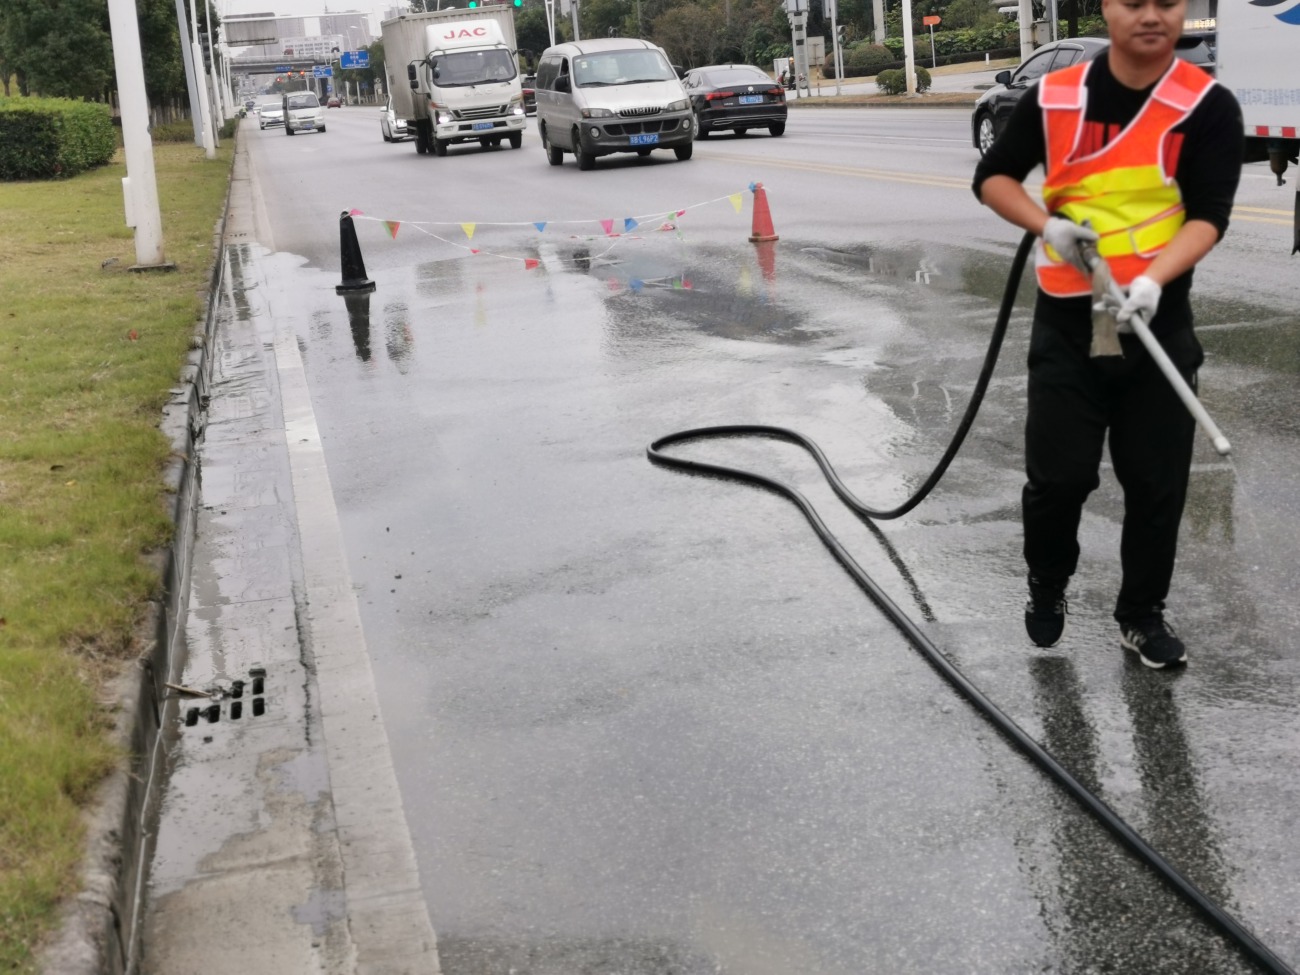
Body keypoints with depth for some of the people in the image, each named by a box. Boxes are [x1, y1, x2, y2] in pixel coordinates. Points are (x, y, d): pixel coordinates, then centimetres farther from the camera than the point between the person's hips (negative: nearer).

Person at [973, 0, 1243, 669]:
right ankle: (1047, 589, 30)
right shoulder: (1053, 97, 0)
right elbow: (993, 177, 10)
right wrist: (1047, 223, -9)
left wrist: (1153, 278, -28)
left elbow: (1208, 214, -11)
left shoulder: (1208, 106, -5)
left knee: (1157, 482, 6)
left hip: (1158, 320, 0)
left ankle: (1142, 614, 25)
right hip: (1067, 319, 1)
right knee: (1057, 475, 3)